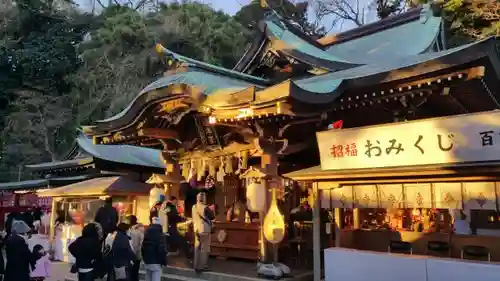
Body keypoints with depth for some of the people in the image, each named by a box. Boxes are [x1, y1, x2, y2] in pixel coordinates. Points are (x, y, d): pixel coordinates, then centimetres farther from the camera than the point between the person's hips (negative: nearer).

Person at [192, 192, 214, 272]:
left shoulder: (194, 207, 2)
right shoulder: (205, 207, -17)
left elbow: (194, 218, 10)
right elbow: (212, 217, -9)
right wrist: (211, 210, 5)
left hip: (197, 229, 6)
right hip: (204, 229, -6)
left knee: (197, 247, 13)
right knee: (204, 248, 3)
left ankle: (196, 265, 19)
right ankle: (202, 266, 6)